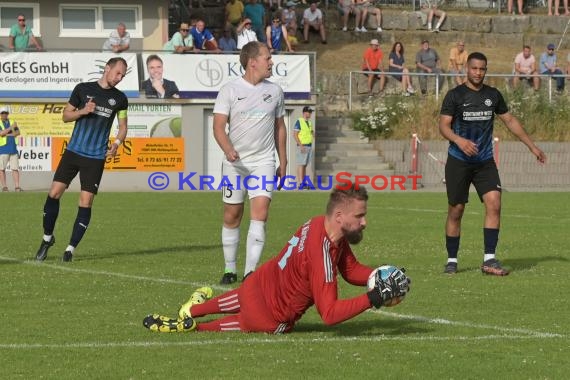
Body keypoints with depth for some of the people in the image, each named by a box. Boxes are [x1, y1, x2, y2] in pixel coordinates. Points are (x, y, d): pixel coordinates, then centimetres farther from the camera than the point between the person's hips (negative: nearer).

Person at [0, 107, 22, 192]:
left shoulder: (12, 122, 15)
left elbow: (18, 132, 3)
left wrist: (7, 134, -9)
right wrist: (11, 127, -17)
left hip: (13, 149, 3)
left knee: (15, 168, -3)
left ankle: (17, 187, -6)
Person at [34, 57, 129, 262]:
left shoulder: (120, 99, 4)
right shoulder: (83, 89, 2)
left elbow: (123, 126, 12)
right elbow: (66, 115, 7)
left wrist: (116, 143, -8)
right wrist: (83, 111, -12)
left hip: (96, 158, 0)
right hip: (73, 151, 0)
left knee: (85, 203, -6)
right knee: (54, 193, -6)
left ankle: (71, 248, 4)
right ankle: (47, 238, 15)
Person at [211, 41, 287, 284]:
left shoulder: (275, 91, 8)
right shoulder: (229, 90, -2)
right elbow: (218, 126, -8)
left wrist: (283, 162, 16)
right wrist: (228, 149, -27)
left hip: (264, 161, 1)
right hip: (235, 163, -1)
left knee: (260, 212, -15)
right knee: (232, 216, 4)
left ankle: (251, 271, -19)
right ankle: (230, 269, 17)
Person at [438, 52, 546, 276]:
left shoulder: (493, 95, 7)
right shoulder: (455, 95, -4)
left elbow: (510, 121, 18)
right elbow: (443, 125, -11)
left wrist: (532, 147, 19)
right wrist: (460, 141, -31)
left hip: (485, 161, 3)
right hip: (458, 162, -3)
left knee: (494, 203, -14)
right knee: (456, 211, 1)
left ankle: (489, 260, -14)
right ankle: (451, 261, 14)